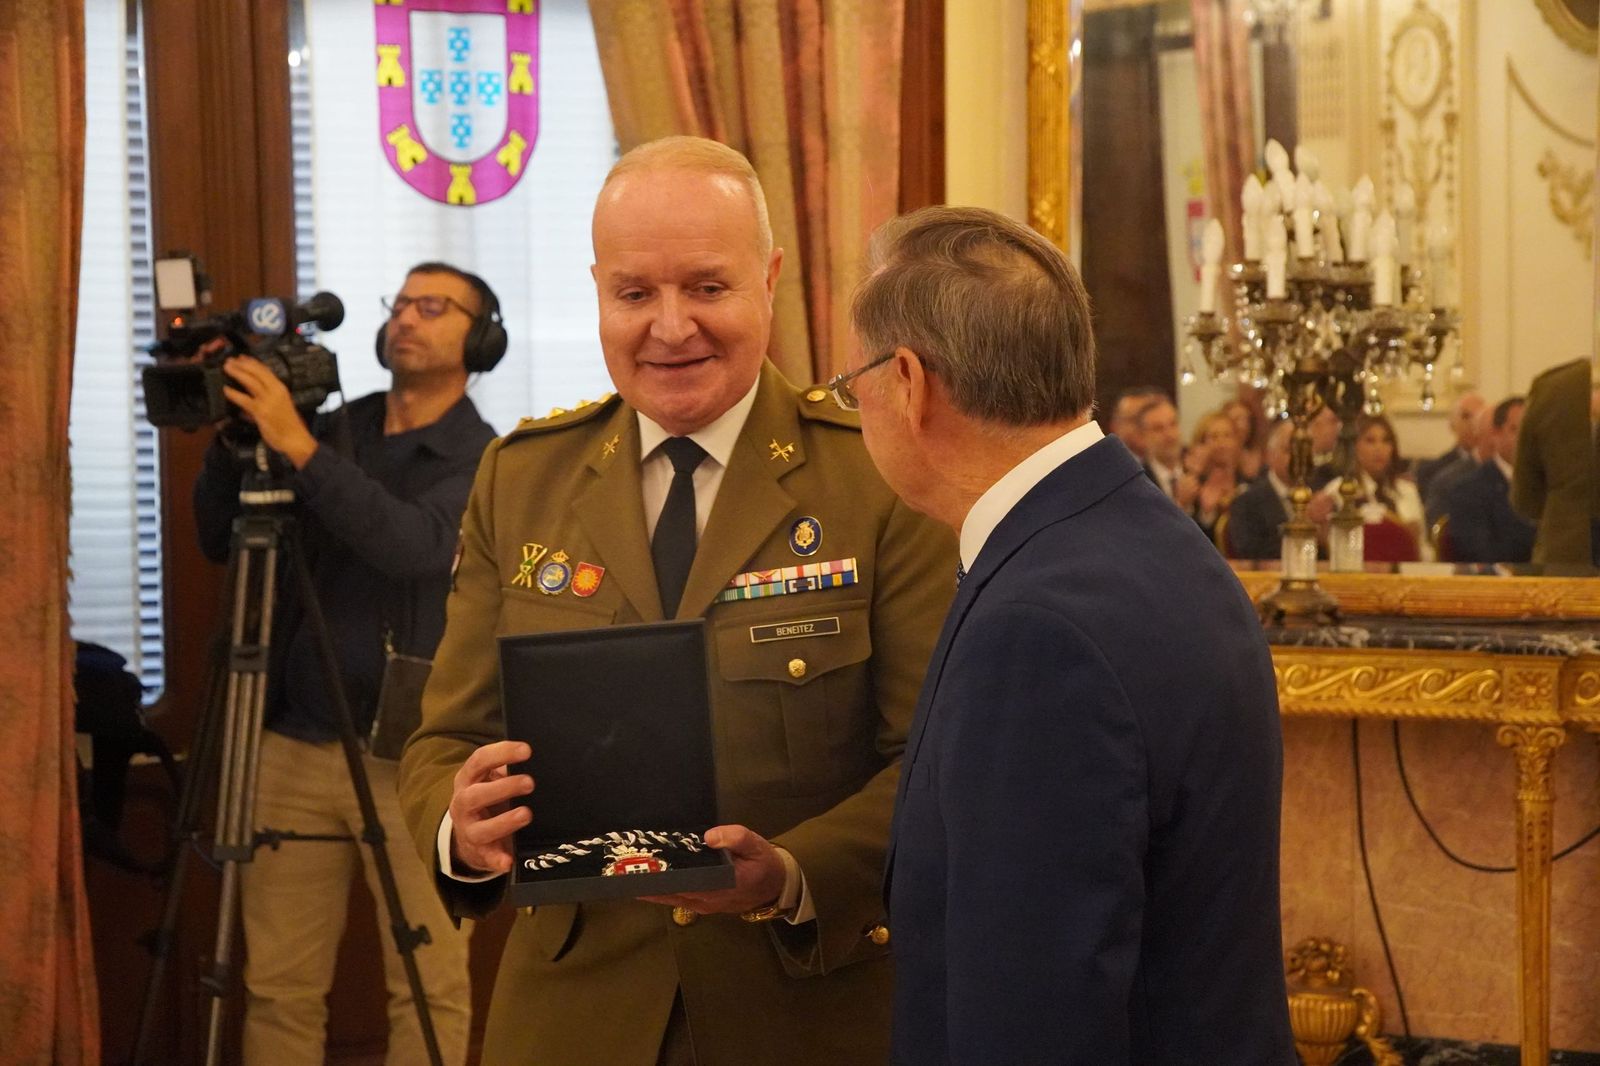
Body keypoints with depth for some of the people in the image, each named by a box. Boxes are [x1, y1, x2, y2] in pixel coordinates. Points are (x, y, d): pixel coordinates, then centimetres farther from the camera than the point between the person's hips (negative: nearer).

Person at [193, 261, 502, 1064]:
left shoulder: (485, 460, -2)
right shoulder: (334, 432, 11)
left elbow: (414, 545, -21)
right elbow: (220, 543, 9)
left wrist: (299, 448, -26)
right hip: (294, 749, 3)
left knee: (429, 990, -1)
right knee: (279, 989, 3)